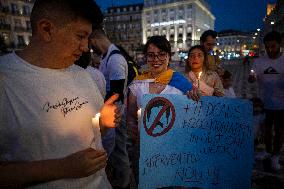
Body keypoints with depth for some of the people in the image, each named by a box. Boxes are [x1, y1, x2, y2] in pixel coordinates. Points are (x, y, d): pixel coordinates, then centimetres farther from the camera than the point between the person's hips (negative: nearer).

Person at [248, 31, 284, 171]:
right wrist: (251, 78, -27)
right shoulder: (259, 61, 0)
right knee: (267, 130, 14)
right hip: (264, 103, 2)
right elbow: (253, 78, -6)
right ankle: (268, 153, 34)